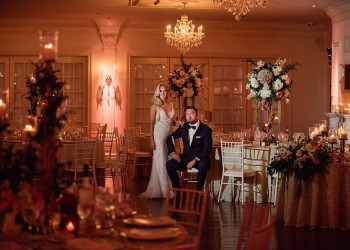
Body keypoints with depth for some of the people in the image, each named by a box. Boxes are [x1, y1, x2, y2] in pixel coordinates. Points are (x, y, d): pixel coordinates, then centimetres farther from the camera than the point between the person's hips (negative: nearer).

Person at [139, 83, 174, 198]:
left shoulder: (170, 105, 10)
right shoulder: (155, 106, -4)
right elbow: (151, 124, -4)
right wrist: (152, 140, -9)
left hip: (169, 136, 5)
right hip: (159, 136, -5)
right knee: (160, 162, -2)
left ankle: (170, 188, 11)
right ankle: (163, 189, 2)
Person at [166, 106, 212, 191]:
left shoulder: (206, 129, -6)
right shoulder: (183, 127, 8)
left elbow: (207, 149, -13)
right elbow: (170, 138, 17)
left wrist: (195, 160, -24)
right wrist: (172, 152, 0)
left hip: (200, 158, -4)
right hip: (186, 157, 4)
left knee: (203, 166, -39)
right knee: (169, 165, -23)